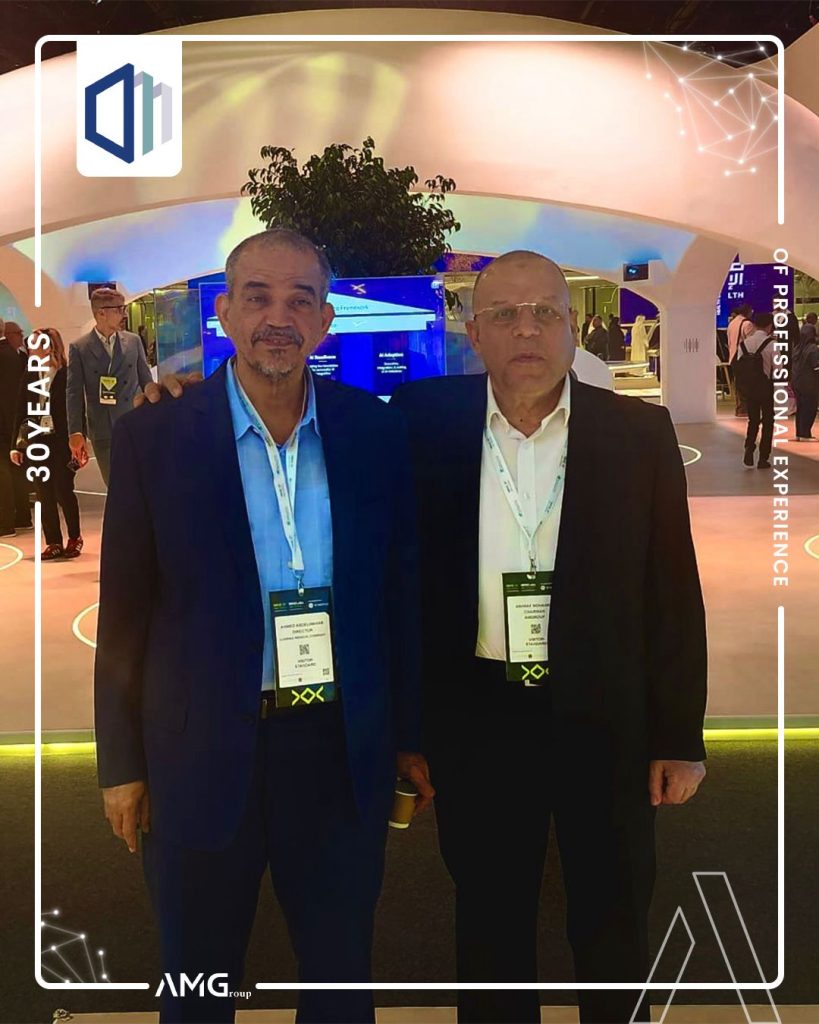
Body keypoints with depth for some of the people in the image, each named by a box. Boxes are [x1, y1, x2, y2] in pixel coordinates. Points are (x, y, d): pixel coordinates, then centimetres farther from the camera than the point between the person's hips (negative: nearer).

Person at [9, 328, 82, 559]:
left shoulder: (67, 376, -6)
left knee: (63, 491, -3)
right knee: (44, 494, 5)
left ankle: (74, 538, 17)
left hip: (61, 442, -4)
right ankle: (53, 543, 13)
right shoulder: (29, 378, 8)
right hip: (37, 442, 4)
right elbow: (20, 412, 8)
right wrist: (16, 444, 4)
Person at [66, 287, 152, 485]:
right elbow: (74, 392, -4)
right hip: (103, 432, -1)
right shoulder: (79, 348, 0)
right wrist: (75, 433, -13)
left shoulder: (133, 341, 6)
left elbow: (146, 381, 12)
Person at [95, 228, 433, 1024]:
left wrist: (408, 736, 7)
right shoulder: (153, 435, -7)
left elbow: (399, 590, 4)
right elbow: (124, 612, -3)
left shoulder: (373, 429, -2)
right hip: (204, 755, -1)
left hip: (343, 751, 2)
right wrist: (122, 764, -1)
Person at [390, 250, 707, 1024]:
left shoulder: (640, 432, -5)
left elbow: (674, 592, -2)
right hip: (475, 717, 0)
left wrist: (679, 736, -1)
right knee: (489, 923, 18)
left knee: (614, 924, 18)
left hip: (606, 718, 0)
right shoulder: (424, 423, -4)